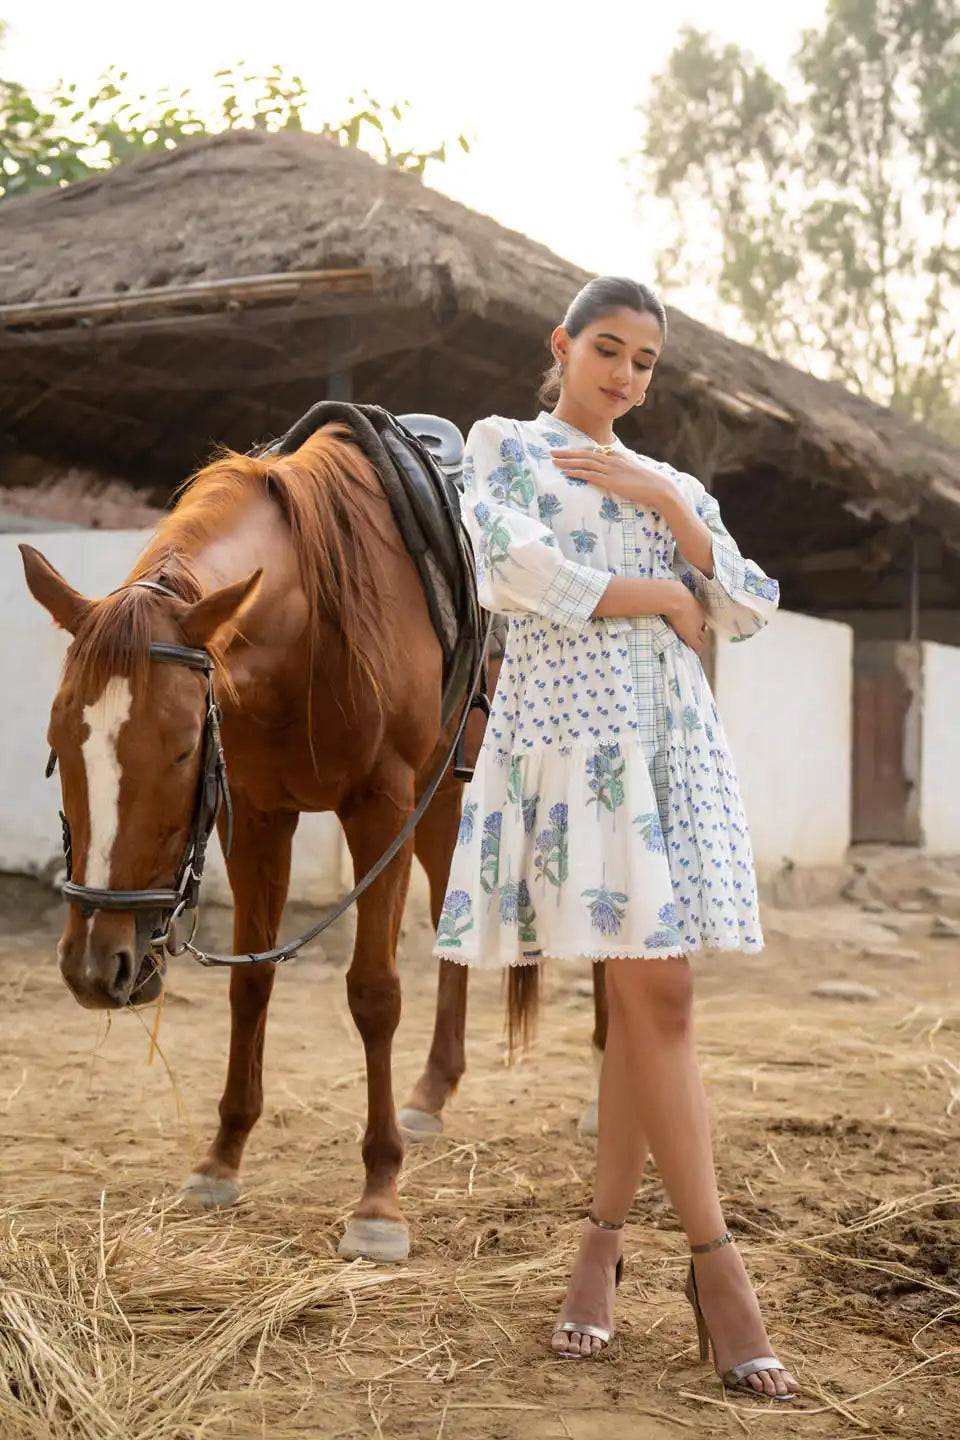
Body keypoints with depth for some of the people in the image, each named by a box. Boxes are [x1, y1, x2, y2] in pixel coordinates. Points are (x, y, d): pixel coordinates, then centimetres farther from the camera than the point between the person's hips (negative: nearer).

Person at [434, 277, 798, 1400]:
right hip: (571, 731, -5)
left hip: (671, 740, 5)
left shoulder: (670, 484, 21)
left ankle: (604, 1237, 11)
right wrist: (660, 596, -3)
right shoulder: (505, 446, 8)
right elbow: (516, 571, -11)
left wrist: (667, 506, -2)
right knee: (656, 992, -10)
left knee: (643, 999, 1)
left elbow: (752, 611, 8)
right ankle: (716, 1265, -6)